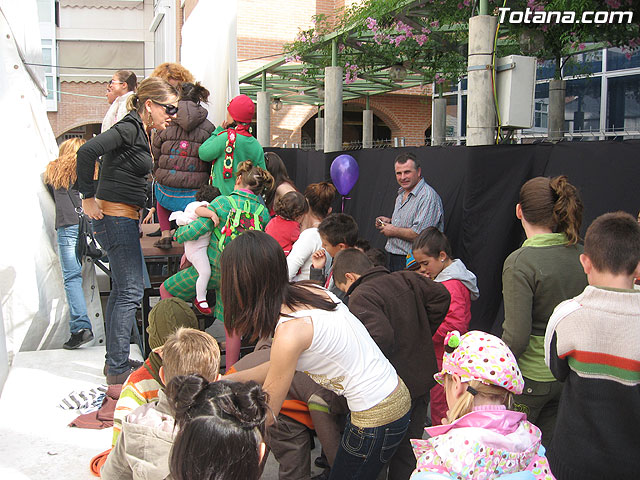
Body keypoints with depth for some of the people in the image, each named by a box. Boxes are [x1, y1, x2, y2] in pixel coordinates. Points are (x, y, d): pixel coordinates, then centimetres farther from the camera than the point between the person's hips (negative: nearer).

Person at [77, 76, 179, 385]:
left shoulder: (141, 133, 15)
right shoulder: (129, 128, -15)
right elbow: (87, 151, -27)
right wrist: (88, 198, -20)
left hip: (124, 219, 10)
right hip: (116, 218, -10)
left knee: (121, 289, 14)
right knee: (130, 292, -8)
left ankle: (114, 362, 24)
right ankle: (118, 371, -1)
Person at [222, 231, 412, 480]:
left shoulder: (290, 333, -27)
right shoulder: (309, 291, -3)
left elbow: (267, 415, -13)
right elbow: (281, 366, 10)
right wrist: (227, 379, 12)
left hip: (377, 419, -8)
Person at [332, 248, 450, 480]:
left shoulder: (360, 297, -17)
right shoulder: (405, 279, 5)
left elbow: (381, 336, -30)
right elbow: (441, 295, 6)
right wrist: (421, 334, 11)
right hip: (422, 380, 7)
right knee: (408, 450, 20)